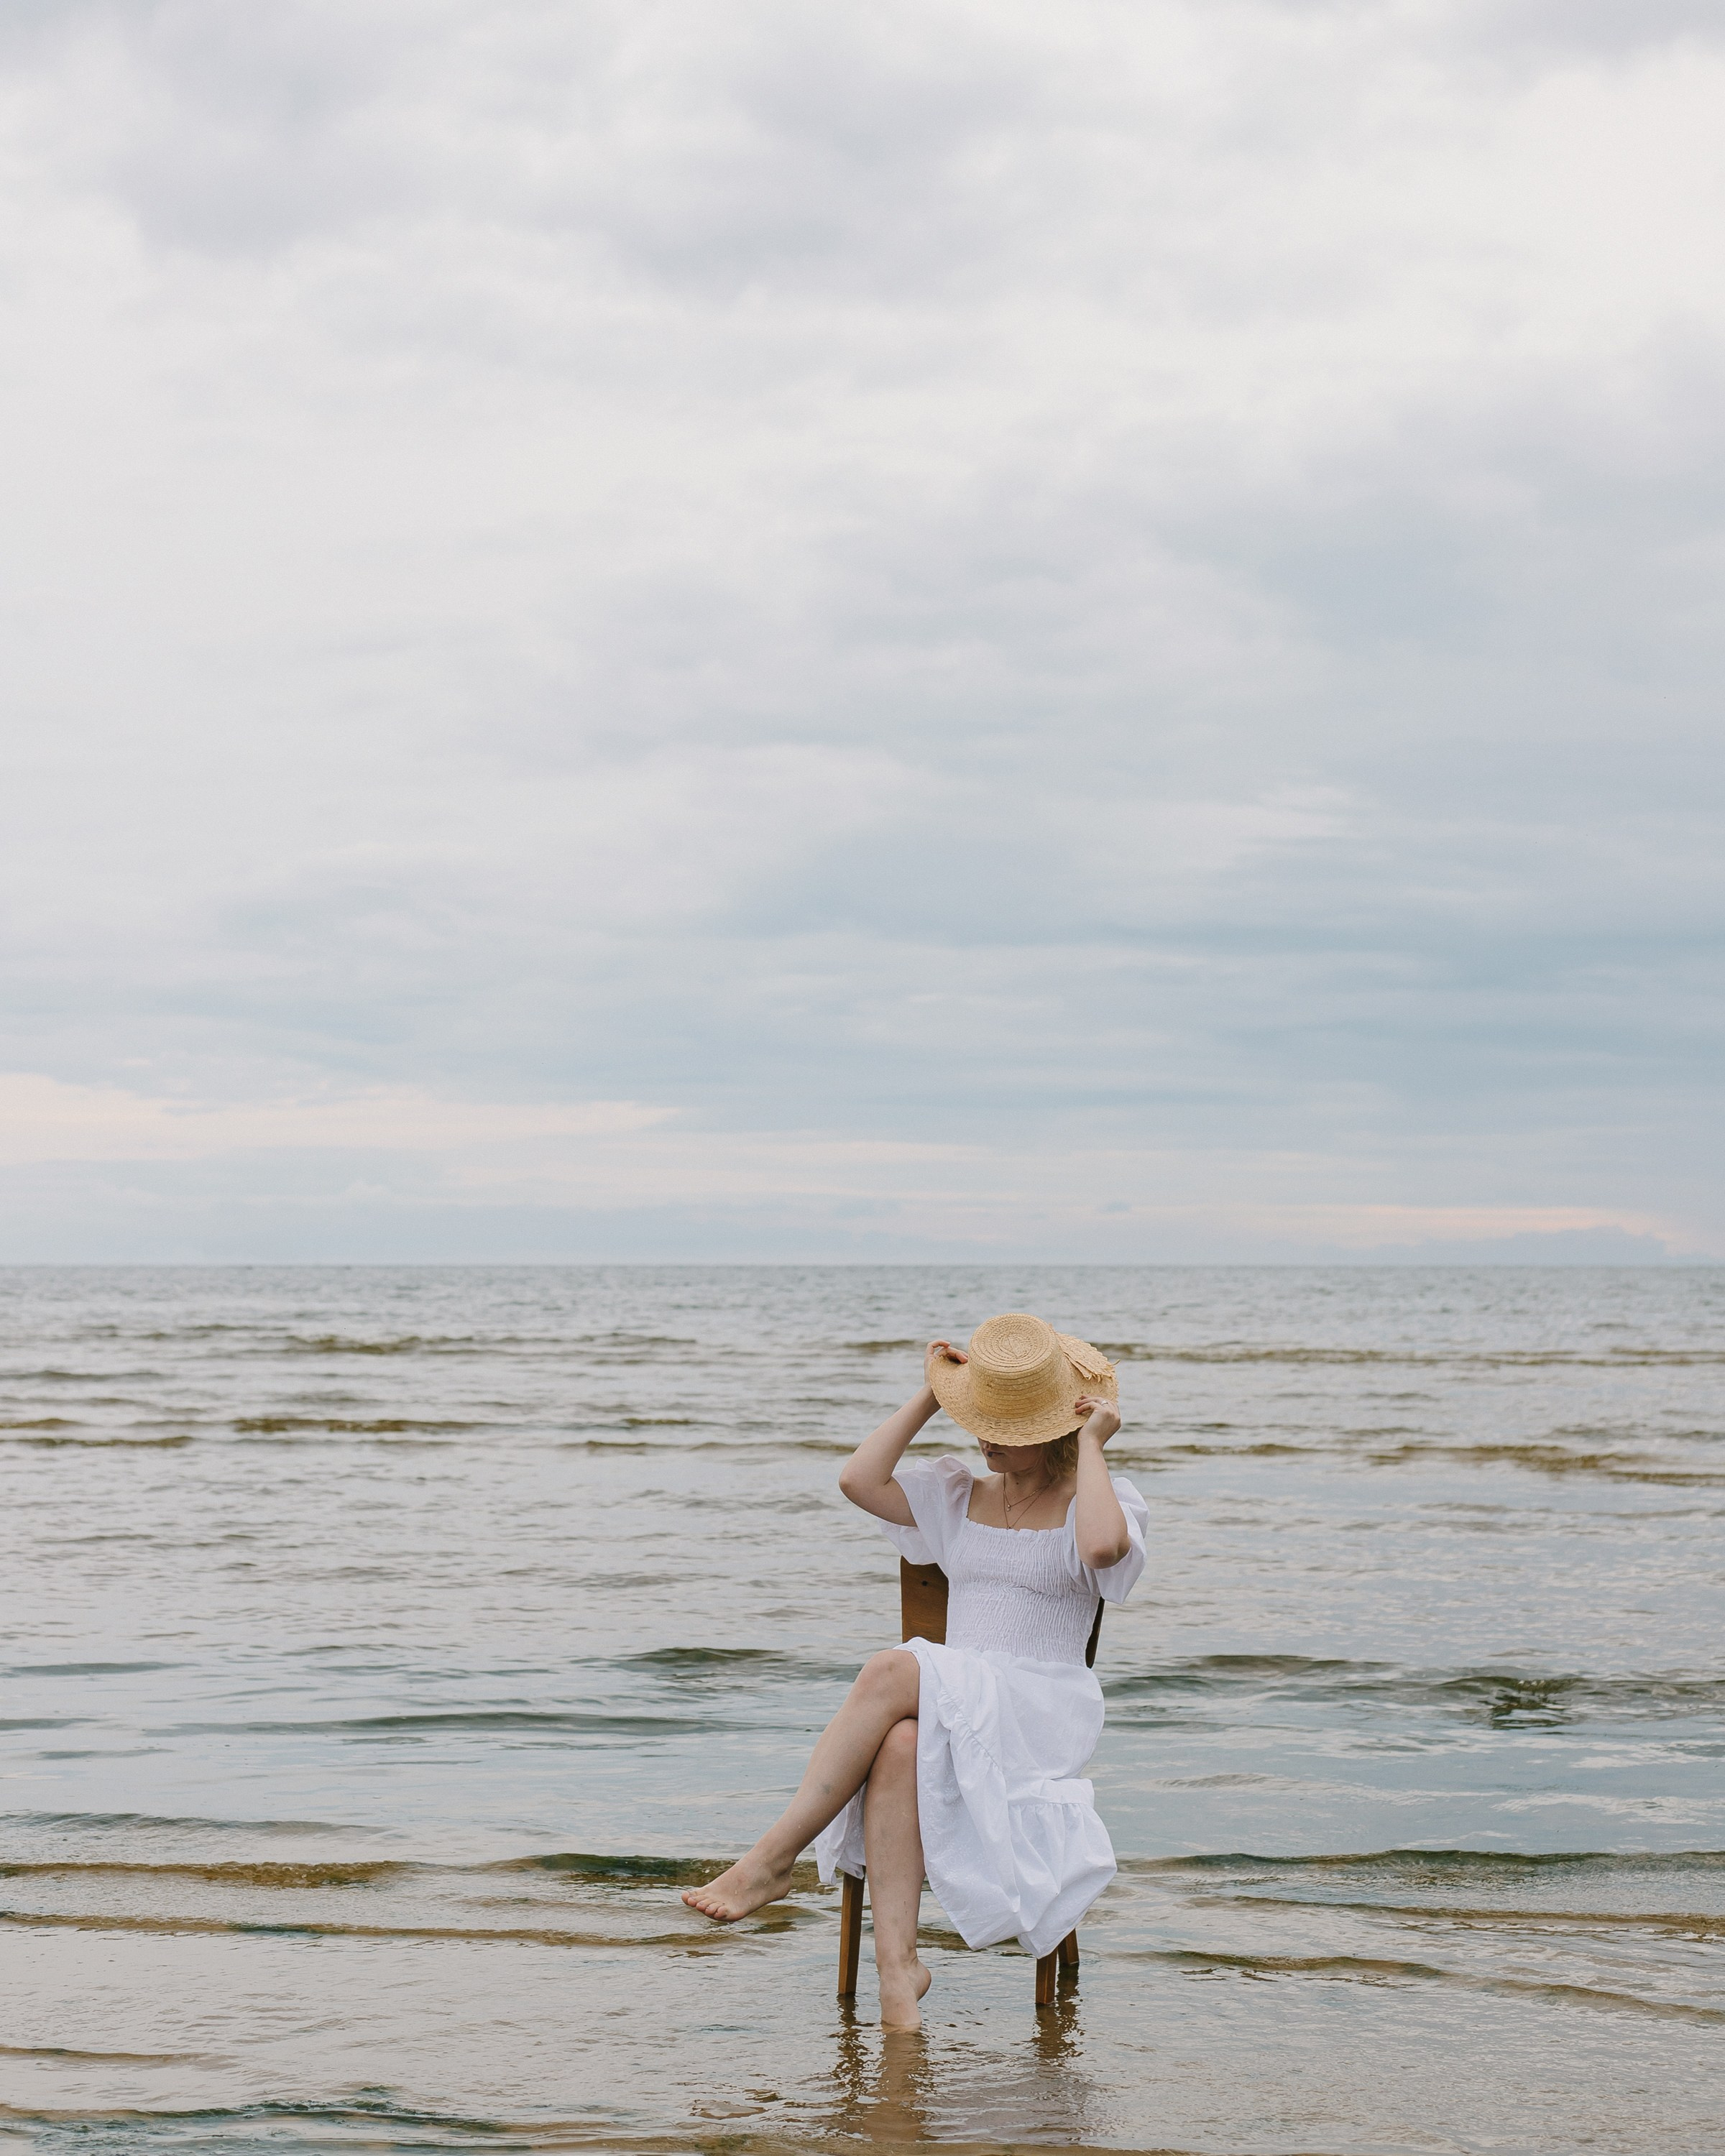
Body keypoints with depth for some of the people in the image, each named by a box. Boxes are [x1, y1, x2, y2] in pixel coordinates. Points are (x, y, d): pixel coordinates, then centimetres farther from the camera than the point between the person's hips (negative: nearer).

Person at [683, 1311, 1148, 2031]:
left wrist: (1091, 1445, -11)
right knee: (901, 1744, -36)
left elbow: (1101, 1546, -22)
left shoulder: (1099, 1499, 4)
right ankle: (897, 1963, -44)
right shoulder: (956, 1496, 19)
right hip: (955, 1712, 4)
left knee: (892, 1672, -33)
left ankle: (772, 1858, -31)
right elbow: (858, 1480, 2)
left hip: (1042, 1715, -4)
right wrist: (928, 1398, 6)